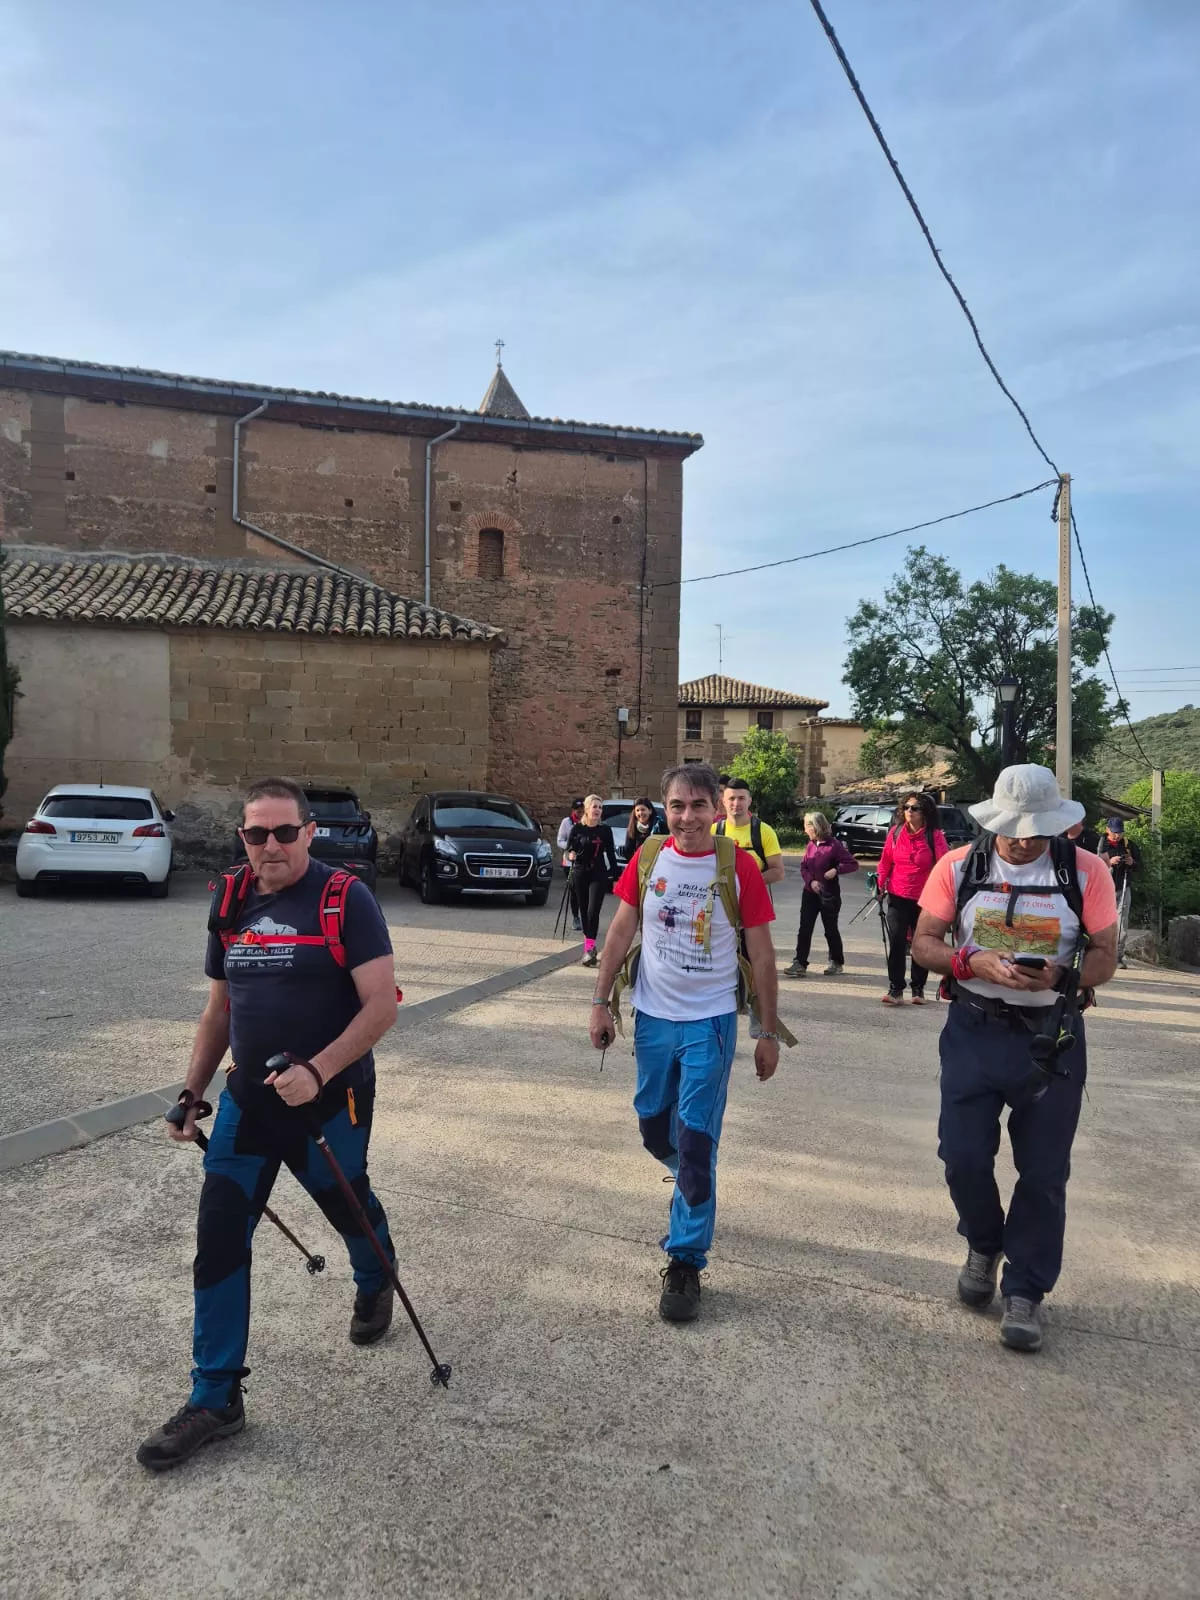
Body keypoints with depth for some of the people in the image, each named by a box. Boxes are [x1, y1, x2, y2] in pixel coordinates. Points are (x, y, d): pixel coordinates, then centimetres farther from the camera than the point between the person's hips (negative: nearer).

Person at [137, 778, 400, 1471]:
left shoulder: (346, 898, -15)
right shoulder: (233, 902, 3)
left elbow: (382, 1005, -21)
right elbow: (220, 1008, 13)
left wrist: (317, 1071, -30)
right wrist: (192, 1093, 12)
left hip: (331, 1102, -4)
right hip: (248, 1101, 5)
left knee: (350, 1209, 18)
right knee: (218, 1240, 2)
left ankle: (375, 1285, 53)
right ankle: (215, 1399, 18)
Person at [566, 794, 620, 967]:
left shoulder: (605, 829, 0)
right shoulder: (577, 828, -1)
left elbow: (610, 853, 5)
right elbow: (569, 849, 5)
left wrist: (615, 876, 3)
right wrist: (570, 854, -19)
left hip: (599, 874, -1)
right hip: (579, 873, 2)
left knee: (593, 911, -12)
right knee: (583, 910, 9)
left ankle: (590, 947, -15)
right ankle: (589, 943, 23)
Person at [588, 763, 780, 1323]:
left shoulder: (738, 867, -12)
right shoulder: (648, 858, -4)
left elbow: (761, 954, -6)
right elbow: (620, 931, 4)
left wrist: (769, 1033, -3)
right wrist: (601, 1002, 1)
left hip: (709, 1023, -3)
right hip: (653, 1018, 4)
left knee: (695, 1143, -2)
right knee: (654, 1130, 17)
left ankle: (685, 1263, 12)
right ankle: (692, 1183, 49)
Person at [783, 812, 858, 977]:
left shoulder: (834, 845, -13)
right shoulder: (810, 845, 5)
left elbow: (853, 864, -12)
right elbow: (803, 867, 6)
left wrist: (836, 870, -25)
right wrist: (811, 881, -12)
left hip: (829, 894, -5)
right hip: (810, 892, 5)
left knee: (831, 929, 8)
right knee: (804, 929, -2)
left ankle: (837, 963, 25)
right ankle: (800, 963, -1)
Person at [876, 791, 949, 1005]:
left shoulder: (935, 835, -10)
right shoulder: (895, 831, -1)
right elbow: (886, 861, 8)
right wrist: (880, 885, 8)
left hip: (924, 899, -1)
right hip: (898, 898, 1)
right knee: (896, 943, -5)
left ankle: (918, 989, 24)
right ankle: (895, 989, -1)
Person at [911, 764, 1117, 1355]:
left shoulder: (1085, 872, -6)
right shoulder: (959, 867, -5)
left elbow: (1104, 956, -2)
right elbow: (923, 942, -1)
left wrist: (1062, 977, -23)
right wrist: (974, 962, -21)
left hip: (1052, 1036, 0)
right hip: (974, 1032, 1)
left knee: (1043, 1172, 7)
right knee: (963, 1156, 2)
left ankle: (1024, 1291, 25)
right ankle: (984, 1245, 34)